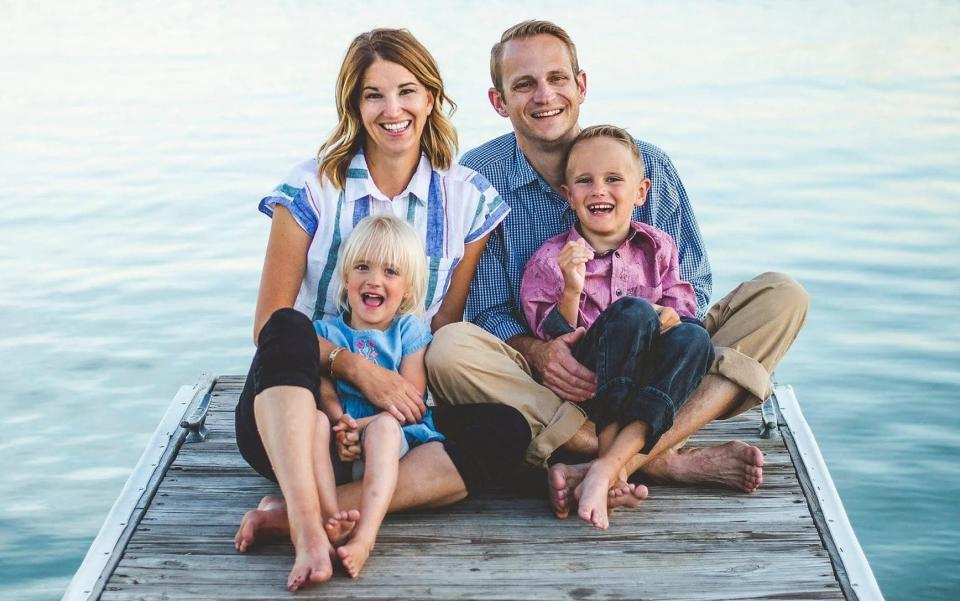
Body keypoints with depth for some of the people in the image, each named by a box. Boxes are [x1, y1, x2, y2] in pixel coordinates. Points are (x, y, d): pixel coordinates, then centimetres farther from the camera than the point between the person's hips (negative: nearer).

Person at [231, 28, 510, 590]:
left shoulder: (469, 198, 4)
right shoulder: (312, 188, -2)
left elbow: (448, 324, 5)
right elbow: (269, 325, -6)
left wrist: (410, 389, -15)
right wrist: (357, 368, -21)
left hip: (402, 405, 2)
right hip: (291, 410, -2)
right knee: (290, 329, -34)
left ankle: (294, 511, -34)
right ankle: (309, 528, -50)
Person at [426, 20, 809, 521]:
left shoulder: (646, 164, 1)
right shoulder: (478, 178, -2)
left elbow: (691, 288, 0)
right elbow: (487, 311, -4)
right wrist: (537, 352, -26)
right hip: (546, 384, -2)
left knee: (782, 296, -17)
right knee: (449, 351, -32)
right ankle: (673, 461, -32)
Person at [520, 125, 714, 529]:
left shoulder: (658, 248, 11)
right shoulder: (551, 260, 2)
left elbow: (682, 310, 8)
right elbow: (551, 344, -4)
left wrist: (671, 318, -16)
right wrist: (571, 290, -21)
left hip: (649, 391, 3)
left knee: (694, 338, -29)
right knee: (632, 310, -28)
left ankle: (605, 468, -38)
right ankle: (608, 443, -27)